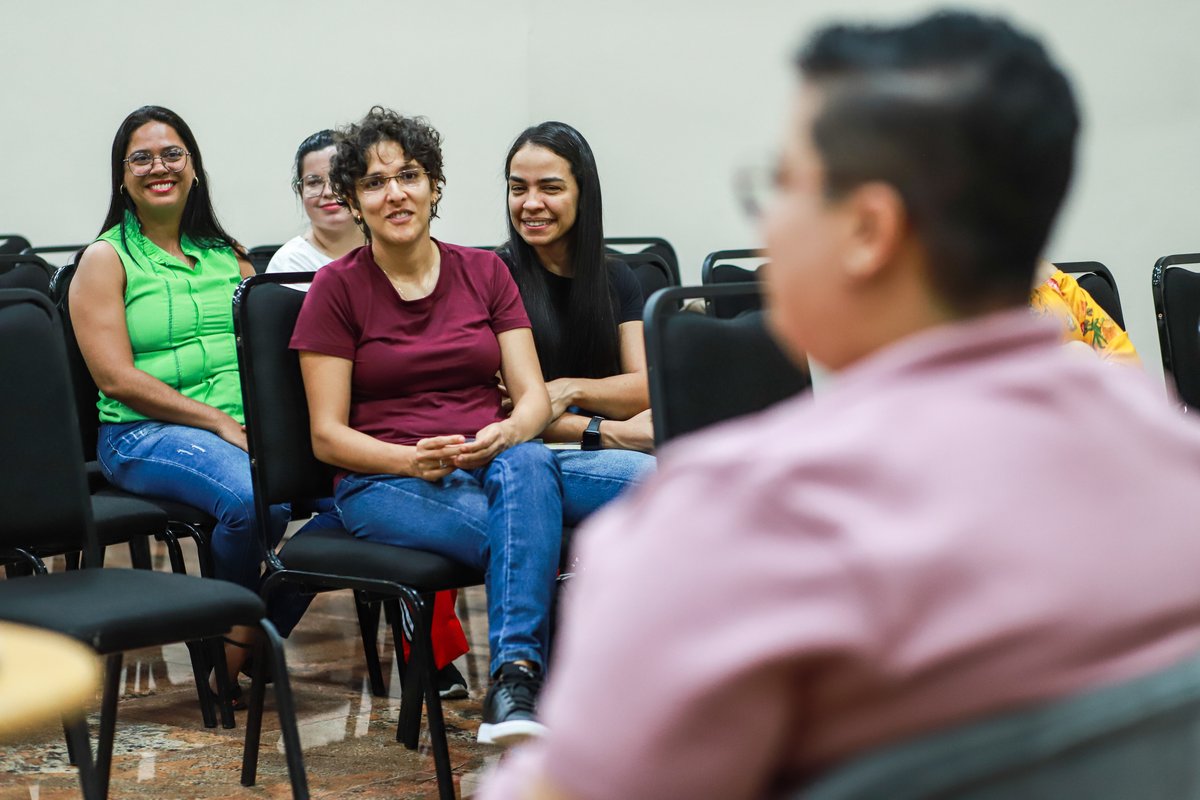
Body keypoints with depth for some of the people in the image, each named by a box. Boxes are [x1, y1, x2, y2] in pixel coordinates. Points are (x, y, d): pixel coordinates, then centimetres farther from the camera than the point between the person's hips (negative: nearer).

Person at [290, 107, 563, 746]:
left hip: (494, 463, 3)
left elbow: (533, 395, 6)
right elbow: (327, 436, 0)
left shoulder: (484, 272, 13)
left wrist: (504, 435, -19)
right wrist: (412, 459, -19)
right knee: (530, 534, -34)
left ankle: (513, 684, -45)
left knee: (530, 465, -37)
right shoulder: (338, 287, 4)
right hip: (386, 482, -2)